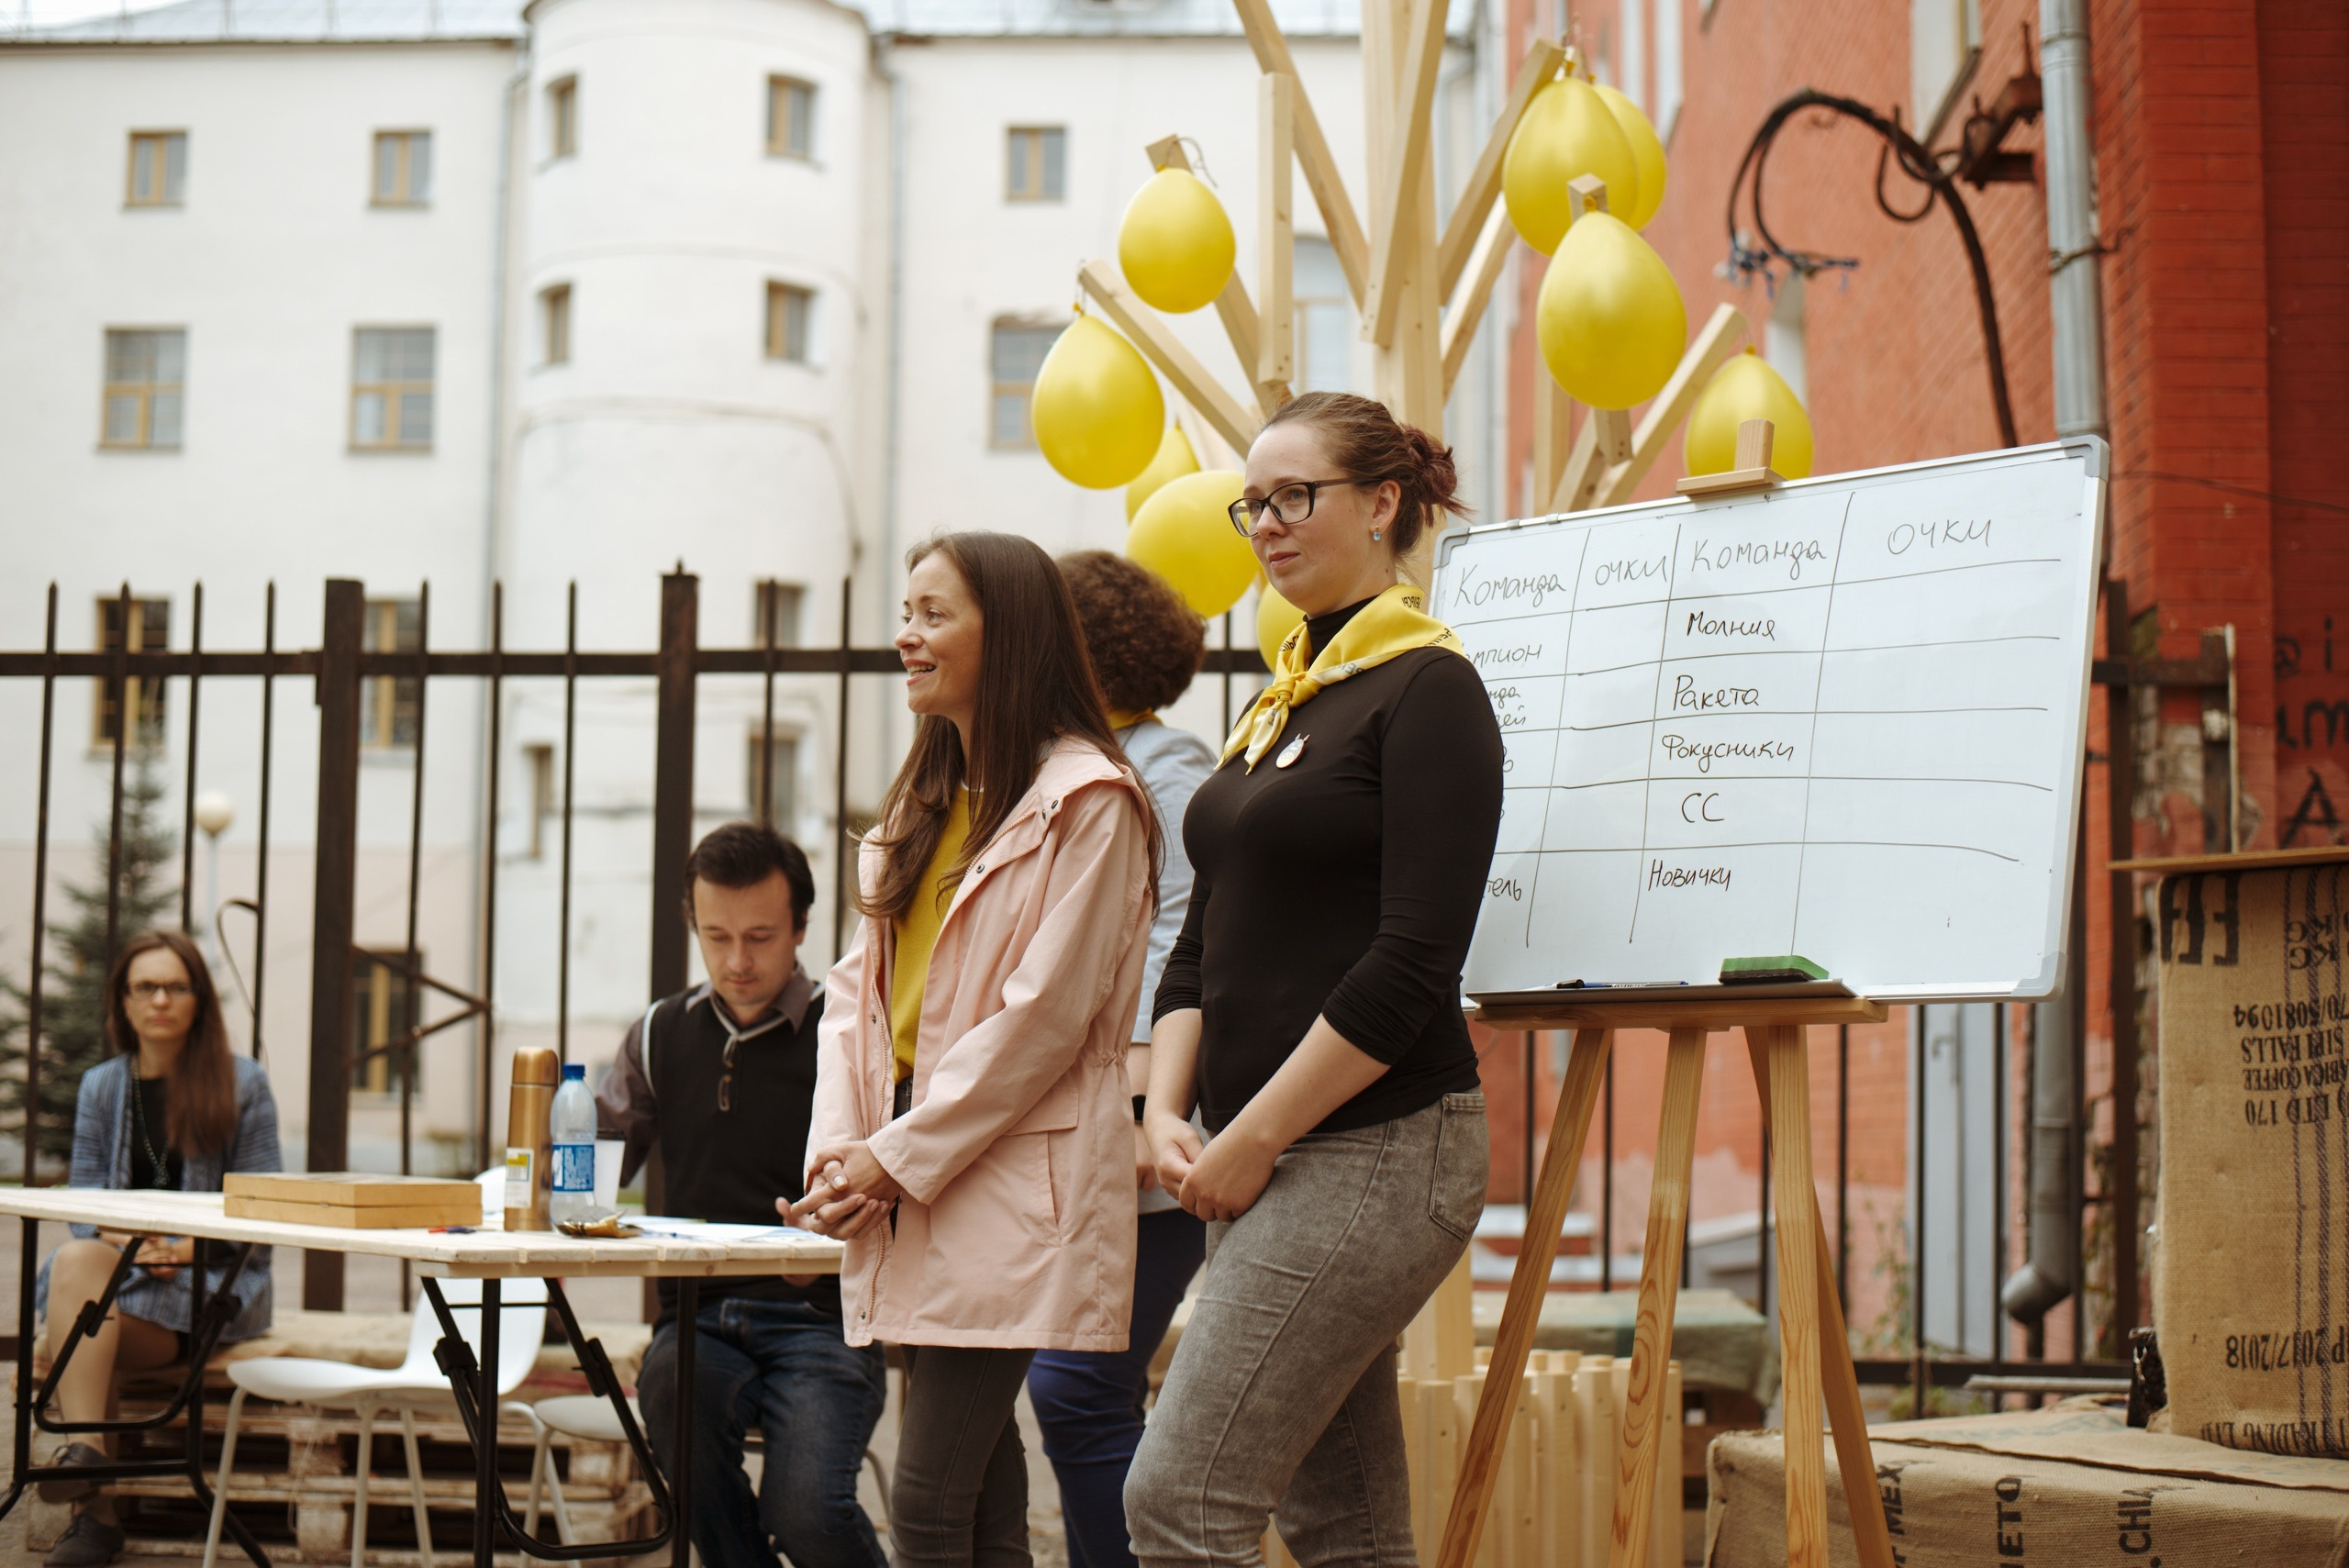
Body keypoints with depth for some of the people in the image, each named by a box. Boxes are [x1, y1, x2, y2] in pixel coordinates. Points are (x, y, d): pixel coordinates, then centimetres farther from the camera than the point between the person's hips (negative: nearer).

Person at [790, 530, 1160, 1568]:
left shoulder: (1086, 802, -8)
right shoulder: (922, 801, 18)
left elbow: (1043, 1017, -14)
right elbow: (858, 985, 14)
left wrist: (896, 1160, -12)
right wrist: (837, 1148, -1)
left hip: (1010, 1194, -8)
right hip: (908, 1188, 8)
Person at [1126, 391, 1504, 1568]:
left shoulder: (1428, 690, -9)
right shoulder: (1282, 703, 17)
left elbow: (1411, 965, -17)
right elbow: (1203, 941, 17)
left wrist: (1253, 1140, -15)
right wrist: (1169, 1114, 2)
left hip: (1371, 1150, -9)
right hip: (1262, 1161, 9)